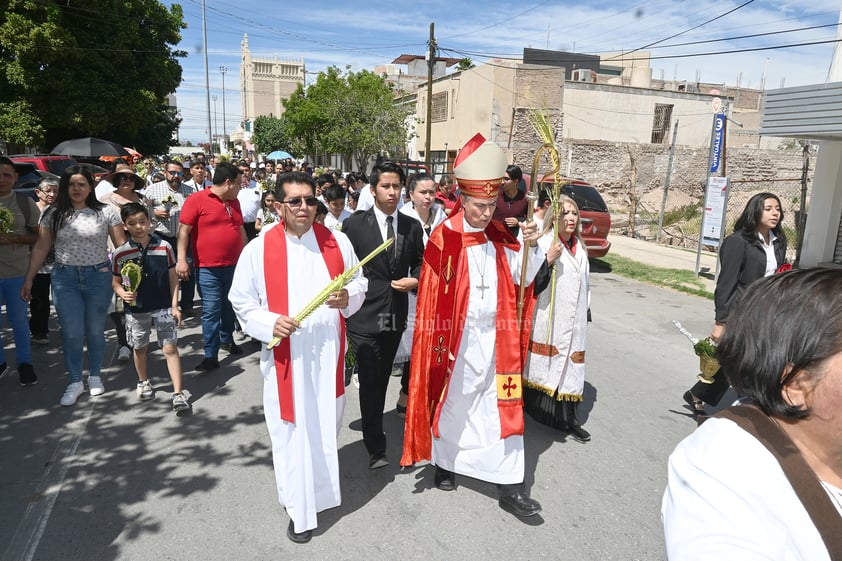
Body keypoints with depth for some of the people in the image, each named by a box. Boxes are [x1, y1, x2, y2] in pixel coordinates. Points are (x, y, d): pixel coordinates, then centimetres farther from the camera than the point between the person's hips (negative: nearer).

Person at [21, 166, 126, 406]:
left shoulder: (105, 212, -2)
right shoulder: (53, 214, 3)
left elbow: (121, 245, -2)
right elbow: (40, 248, 6)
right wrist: (28, 279, 3)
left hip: (98, 277, -1)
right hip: (65, 278, 1)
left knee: (95, 331, 10)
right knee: (71, 333, 3)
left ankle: (95, 376, 28)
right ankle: (75, 382, 17)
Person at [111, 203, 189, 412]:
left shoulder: (164, 247, -5)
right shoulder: (120, 254, -5)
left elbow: (173, 278, 0)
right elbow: (115, 283, 5)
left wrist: (174, 306, -3)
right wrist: (123, 294, -17)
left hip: (163, 307, -1)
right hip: (136, 310, 1)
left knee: (170, 348, -3)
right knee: (140, 348, 18)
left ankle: (178, 394, -2)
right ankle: (143, 382, 41)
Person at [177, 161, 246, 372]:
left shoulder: (234, 202, 11)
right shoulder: (196, 200, -9)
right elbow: (183, 230, -12)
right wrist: (181, 259, -17)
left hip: (234, 265, 6)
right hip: (209, 268, -6)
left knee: (230, 306, 18)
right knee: (211, 311, -3)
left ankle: (227, 339, 37)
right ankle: (211, 355, 5)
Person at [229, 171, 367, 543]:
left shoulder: (338, 242, 0)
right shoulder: (258, 249, -6)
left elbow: (360, 283, 8)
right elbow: (242, 302, 0)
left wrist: (347, 298, -14)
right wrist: (269, 323, -18)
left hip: (328, 354, 3)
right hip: (285, 357, -2)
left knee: (326, 428, 16)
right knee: (293, 433, 5)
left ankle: (321, 491, 42)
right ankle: (299, 509, 24)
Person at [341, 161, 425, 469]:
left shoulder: (412, 226, 4)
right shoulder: (354, 224, -7)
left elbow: (420, 263, 13)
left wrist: (414, 280, -7)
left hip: (396, 315, 4)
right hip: (364, 315, -4)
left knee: (382, 378, 20)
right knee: (370, 382, -2)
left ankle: (373, 428, 41)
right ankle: (376, 448, 8)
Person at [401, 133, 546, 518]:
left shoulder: (500, 236, 4)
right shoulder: (444, 237, -12)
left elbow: (522, 278, 3)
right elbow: (435, 295, -11)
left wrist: (529, 246, -13)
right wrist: (441, 341, -11)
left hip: (496, 336, 4)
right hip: (458, 337, -4)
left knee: (503, 406, 6)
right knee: (451, 399, 15)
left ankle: (509, 485, 15)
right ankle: (444, 462, 37)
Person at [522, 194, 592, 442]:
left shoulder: (579, 246, 12)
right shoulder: (544, 244, -11)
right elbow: (533, 285, -17)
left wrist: (585, 312, 23)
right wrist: (549, 261, -30)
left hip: (574, 322, 6)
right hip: (549, 320, -6)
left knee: (570, 368, 6)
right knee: (548, 367, 1)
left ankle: (568, 417, 12)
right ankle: (543, 411, 16)